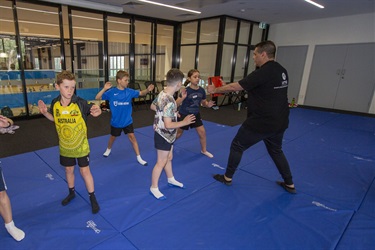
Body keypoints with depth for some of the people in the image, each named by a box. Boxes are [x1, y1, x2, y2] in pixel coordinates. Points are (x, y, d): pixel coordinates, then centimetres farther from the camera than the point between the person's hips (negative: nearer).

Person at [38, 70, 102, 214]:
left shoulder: (80, 102, -21)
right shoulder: (55, 103, -9)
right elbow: (54, 118, 8)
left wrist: (97, 112, -38)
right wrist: (45, 113, -11)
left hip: (81, 145, -3)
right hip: (65, 146, 4)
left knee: (85, 171, 6)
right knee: (68, 170, 20)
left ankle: (92, 198, 23)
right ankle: (71, 193, 45)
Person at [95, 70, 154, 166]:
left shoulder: (129, 91, -7)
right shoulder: (111, 92, -13)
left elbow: (141, 93, -10)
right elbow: (97, 98, -14)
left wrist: (148, 90, -30)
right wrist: (104, 89, -30)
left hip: (127, 121, 1)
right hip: (116, 121, 0)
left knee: (132, 137, -2)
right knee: (113, 137, 21)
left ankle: (139, 157, 7)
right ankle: (108, 149, 52)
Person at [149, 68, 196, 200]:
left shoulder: (162, 93, -2)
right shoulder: (170, 102, -30)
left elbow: (153, 106, 15)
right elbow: (168, 125, -31)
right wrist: (184, 122, -19)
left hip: (165, 134, 9)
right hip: (164, 135, -9)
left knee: (169, 158, 24)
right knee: (161, 162, 7)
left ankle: (171, 179, 44)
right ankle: (154, 188, 25)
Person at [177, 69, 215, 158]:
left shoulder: (202, 90, -10)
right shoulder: (186, 90, -24)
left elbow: (203, 102, 4)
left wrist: (208, 104, -17)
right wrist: (182, 97, -42)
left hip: (196, 115, 4)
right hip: (184, 115, -4)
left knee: (202, 132, 1)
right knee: (178, 134, 12)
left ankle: (204, 150, 25)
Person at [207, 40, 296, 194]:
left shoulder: (262, 73, -20)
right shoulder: (281, 71, 7)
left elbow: (234, 87, -16)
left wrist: (215, 90, -1)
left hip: (260, 123, -8)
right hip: (279, 122, 8)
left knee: (237, 146, 9)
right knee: (276, 151, 26)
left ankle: (227, 178, 24)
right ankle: (289, 184, 34)